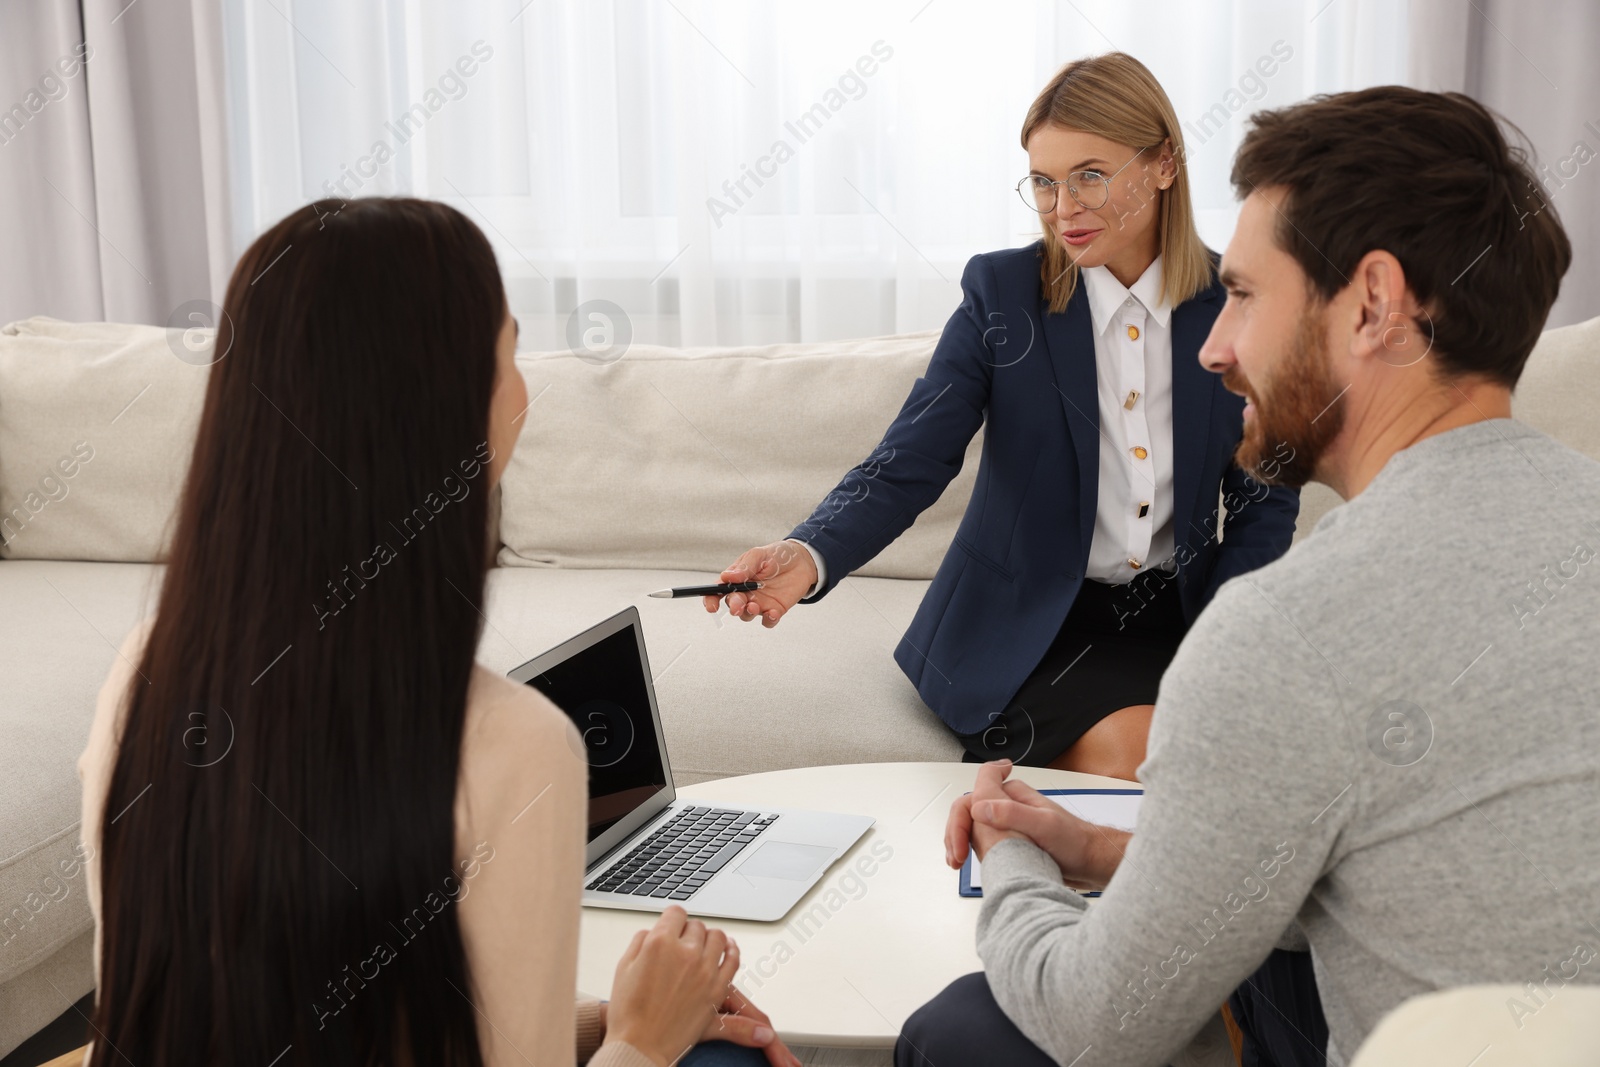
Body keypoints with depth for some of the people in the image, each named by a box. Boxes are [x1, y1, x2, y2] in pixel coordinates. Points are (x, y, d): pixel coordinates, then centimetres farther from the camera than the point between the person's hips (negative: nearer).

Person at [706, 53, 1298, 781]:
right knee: (1126, 750, -28)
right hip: (1029, 627, -2)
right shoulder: (1001, 292, -6)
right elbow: (909, 462, -14)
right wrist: (808, 556, -34)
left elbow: (1266, 501, 6)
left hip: (1180, 617, 3)